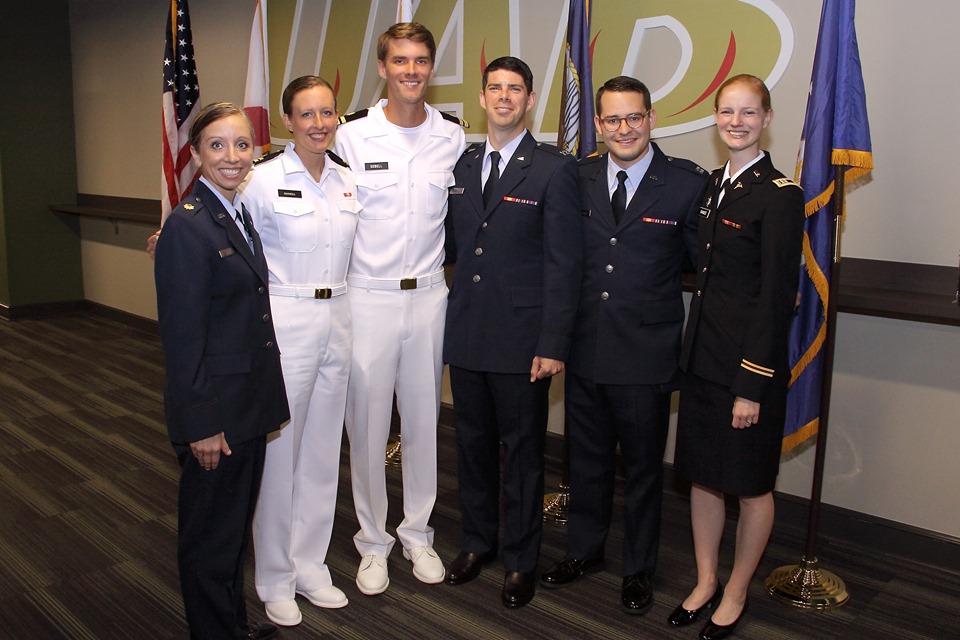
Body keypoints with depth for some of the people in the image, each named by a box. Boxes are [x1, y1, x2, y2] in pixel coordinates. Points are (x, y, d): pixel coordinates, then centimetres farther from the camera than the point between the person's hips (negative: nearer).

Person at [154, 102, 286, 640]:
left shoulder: (239, 212, 8)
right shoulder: (187, 226, -18)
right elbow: (183, 336, -19)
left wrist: (262, 399, 14)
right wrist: (201, 424, -18)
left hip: (250, 402, 9)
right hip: (216, 409, -9)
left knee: (237, 520, 22)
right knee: (211, 531, 10)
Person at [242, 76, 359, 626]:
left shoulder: (347, 179, 7)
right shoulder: (265, 180, -9)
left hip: (337, 320, 5)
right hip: (284, 322, -5)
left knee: (323, 449, 13)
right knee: (279, 451, 3)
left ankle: (310, 567, 30)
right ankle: (276, 580, 22)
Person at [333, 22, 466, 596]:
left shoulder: (454, 136, 2)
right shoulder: (351, 135, -4)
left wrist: (441, 260, 8)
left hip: (429, 295, 2)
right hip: (368, 297, -2)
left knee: (423, 420, 12)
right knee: (367, 424, 6)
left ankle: (418, 533, 30)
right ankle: (374, 542, 24)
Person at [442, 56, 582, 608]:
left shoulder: (554, 169, -6)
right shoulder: (462, 166, 11)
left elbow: (564, 263, -10)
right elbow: (453, 245, 14)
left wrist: (554, 344, -15)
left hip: (521, 340, -5)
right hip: (467, 334, 5)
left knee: (523, 451, 9)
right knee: (473, 444, 17)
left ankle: (521, 559, 26)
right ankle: (478, 542, 36)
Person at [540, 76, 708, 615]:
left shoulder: (688, 183, -6)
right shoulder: (579, 179, 3)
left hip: (647, 354, -3)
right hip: (586, 348, 3)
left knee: (643, 468, 13)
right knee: (587, 460, 18)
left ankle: (639, 570, 34)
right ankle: (585, 551, 41)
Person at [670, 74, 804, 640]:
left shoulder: (780, 194, -13)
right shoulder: (713, 184, 9)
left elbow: (776, 297, -16)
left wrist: (752, 385, -17)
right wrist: (693, 351, 7)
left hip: (750, 360, -7)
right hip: (703, 356, 7)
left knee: (751, 483, 10)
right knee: (702, 473, 16)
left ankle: (736, 594, 29)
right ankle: (706, 582, 34)